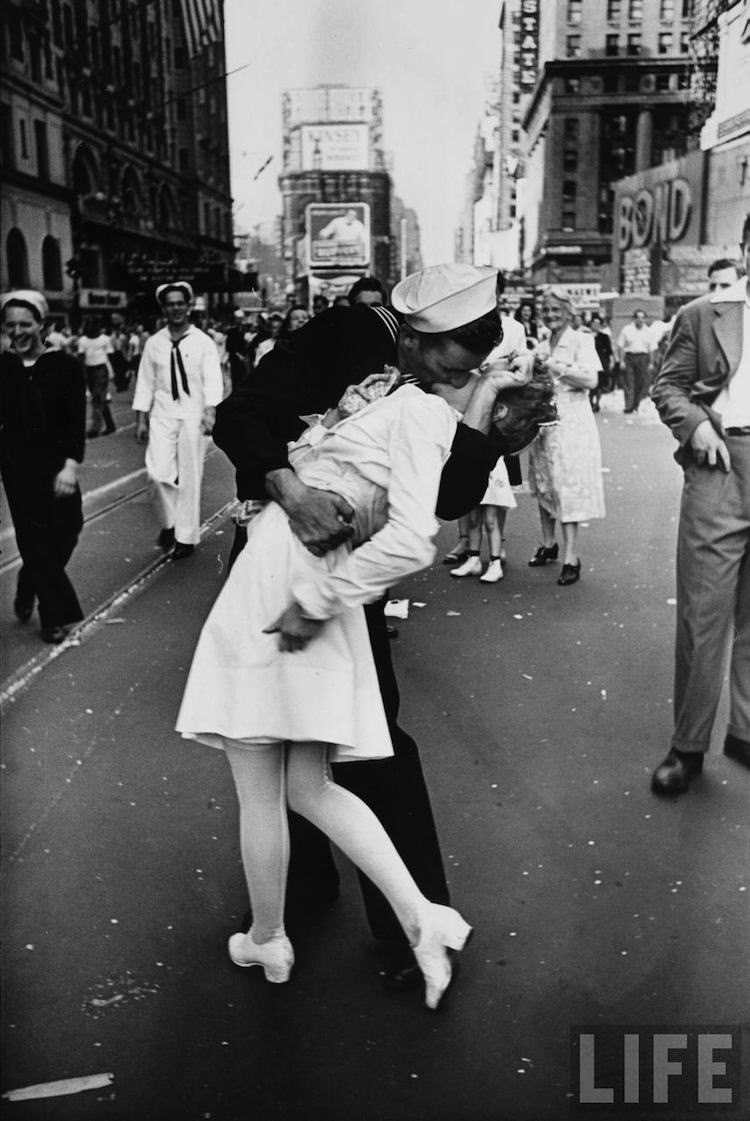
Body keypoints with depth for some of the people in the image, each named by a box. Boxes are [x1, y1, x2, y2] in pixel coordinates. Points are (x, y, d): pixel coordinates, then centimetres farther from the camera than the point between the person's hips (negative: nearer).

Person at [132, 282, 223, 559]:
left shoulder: (203, 342, 0)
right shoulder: (154, 343, 8)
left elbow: (213, 380, -9)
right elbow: (145, 382, 10)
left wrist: (210, 411, -24)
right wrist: (141, 420, 5)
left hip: (193, 415, -2)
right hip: (162, 414, 2)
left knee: (190, 477, 2)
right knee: (158, 471, -11)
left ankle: (186, 536, 15)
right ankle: (169, 521, 15)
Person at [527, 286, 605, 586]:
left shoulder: (580, 340, -3)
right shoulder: (542, 346, 15)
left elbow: (591, 379, -15)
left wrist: (555, 366, -17)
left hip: (570, 422, -6)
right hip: (542, 420, 6)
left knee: (568, 487, -9)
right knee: (543, 485, 11)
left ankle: (571, 557, -7)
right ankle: (548, 544, 26)